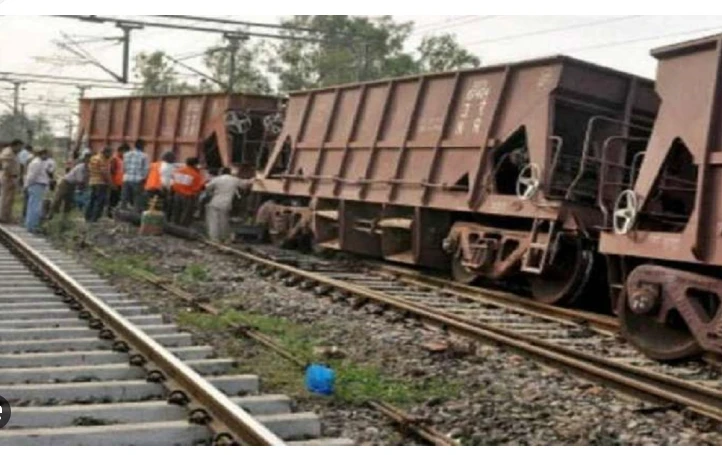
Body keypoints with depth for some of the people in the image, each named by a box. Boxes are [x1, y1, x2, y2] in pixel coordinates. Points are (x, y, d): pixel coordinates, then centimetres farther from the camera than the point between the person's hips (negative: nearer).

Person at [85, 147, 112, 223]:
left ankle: (88, 217, 17)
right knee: (100, 201, -7)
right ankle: (94, 218, -9)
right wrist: (109, 182, -12)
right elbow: (105, 173, -19)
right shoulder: (103, 160, -14)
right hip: (101, 183, -9)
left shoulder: (93, 158, 15)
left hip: (92, 182, 9)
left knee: (92, 200, 14)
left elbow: (89, 171, 16)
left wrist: (89, 180, 20)